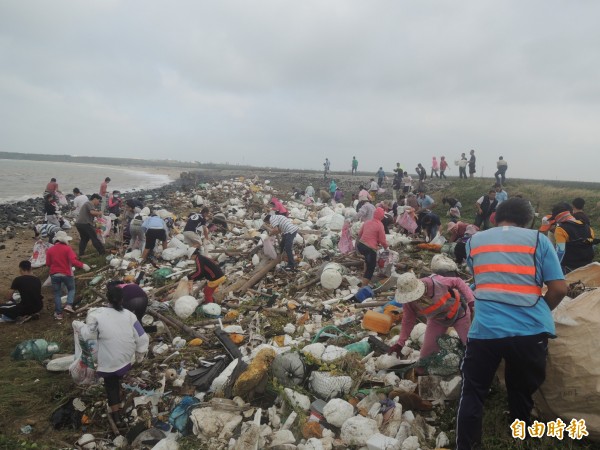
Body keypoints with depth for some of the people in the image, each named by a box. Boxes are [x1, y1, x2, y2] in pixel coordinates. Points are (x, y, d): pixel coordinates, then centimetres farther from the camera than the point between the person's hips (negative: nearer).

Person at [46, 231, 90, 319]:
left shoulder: (50, 250, 0)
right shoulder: (67, 248, -11)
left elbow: (48, 264, 2)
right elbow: (73, 261, -21)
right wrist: (82, 265, -13)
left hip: (54, 274, 3)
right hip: (66, 274, -3)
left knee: (57, 293, 12)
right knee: (71, 289, 18)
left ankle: (58, 313, 13)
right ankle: (69, 305, -4)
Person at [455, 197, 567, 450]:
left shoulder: (474, 241, 11)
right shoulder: (538, 240, 4)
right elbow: (559, 288, 2)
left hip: (485, 329, 0)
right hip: (531, 330, 1)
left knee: (473, 392, 12)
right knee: (522, 391, 20)